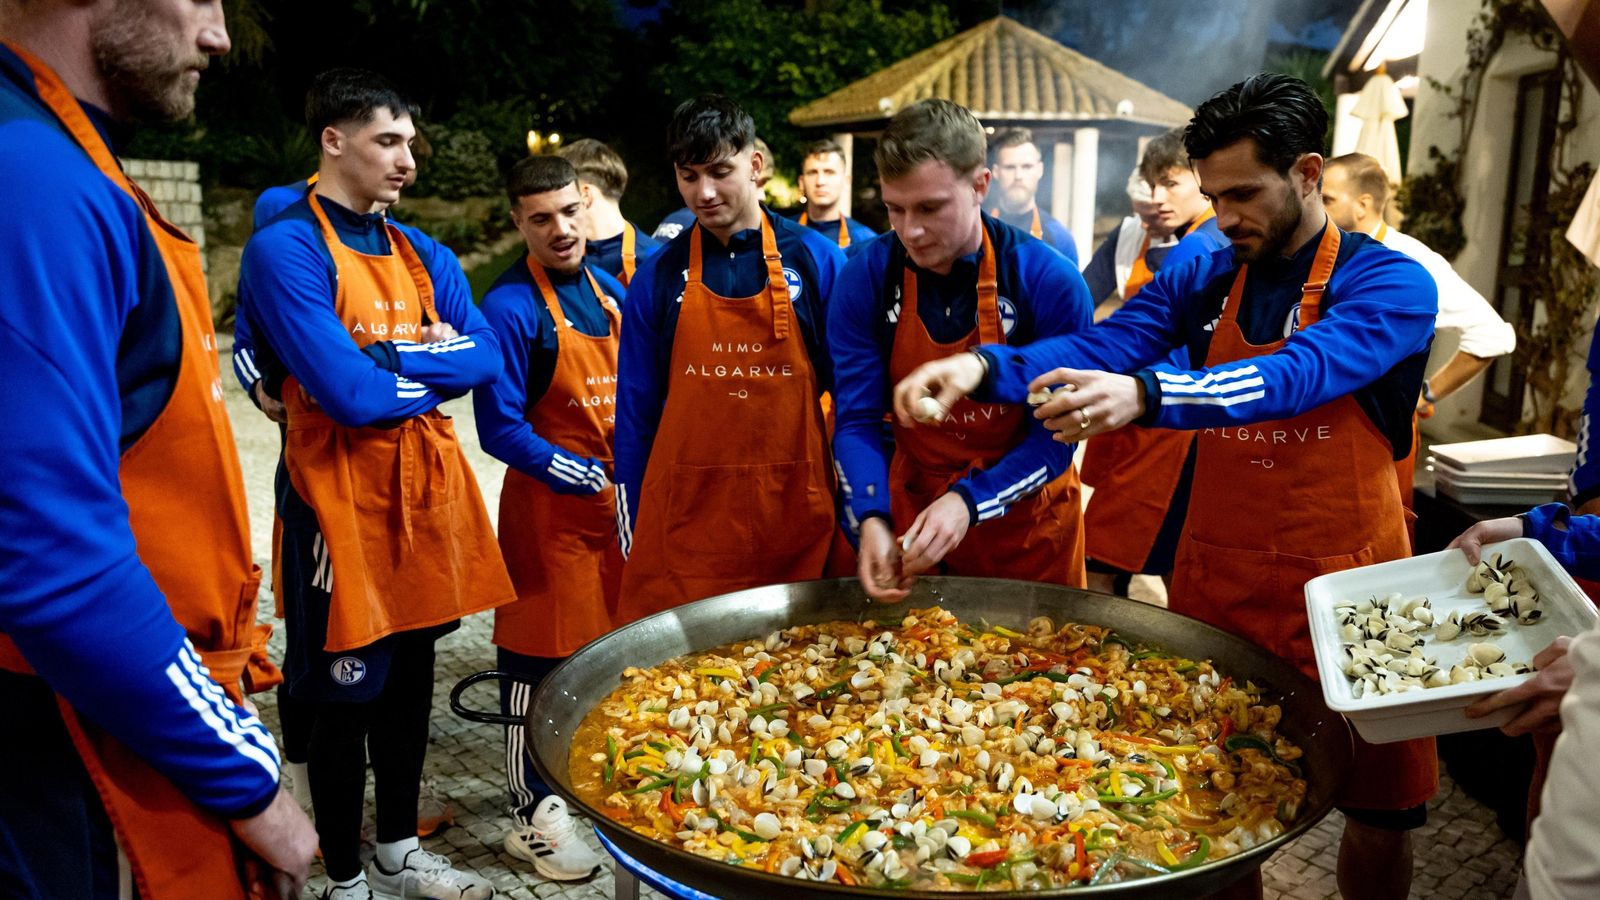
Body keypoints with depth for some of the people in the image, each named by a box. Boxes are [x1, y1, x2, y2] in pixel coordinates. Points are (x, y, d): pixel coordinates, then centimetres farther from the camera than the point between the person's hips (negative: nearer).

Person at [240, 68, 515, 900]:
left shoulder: (423, 254, 10)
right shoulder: (286, 249, -13)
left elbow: (488, 357, 0)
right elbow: (353, 396, -22)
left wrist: (393, 354, -14)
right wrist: (438, 365, -6)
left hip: (428, 490, 7)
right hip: (344, 499, -7)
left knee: (411, 681, 17)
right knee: (347, 695, 6)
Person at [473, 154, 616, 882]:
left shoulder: (608, 289, 6)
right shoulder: (511, 306, -15)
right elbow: (501, 428, -17)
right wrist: (593, 478, -18)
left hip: (618, 501, 7)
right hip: (549, 505, -6)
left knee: (605, 645, 17)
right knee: (540, 661, 4)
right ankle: (532, 814, 19)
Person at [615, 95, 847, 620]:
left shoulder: (814, 259, 0)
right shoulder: (659, 276, 2)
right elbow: (635, 410, 6)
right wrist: (631, 529, 5)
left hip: (795, 512, 0)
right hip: (686, 517, 0)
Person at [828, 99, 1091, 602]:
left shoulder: (1051, 283, -20)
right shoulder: (865, 280, -14)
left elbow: (1056, 436, -16)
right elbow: (857, 422, -12)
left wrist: (969, 502, -30)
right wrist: (872, 519, -28)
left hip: (1029, 526, -1)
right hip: (912, 514, 2)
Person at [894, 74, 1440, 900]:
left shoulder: (1390, 285, -11)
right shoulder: (1203, 277, 3)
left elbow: (1298, 373, -30)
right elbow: (1102, 345, -12)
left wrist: (1146, 395, -46)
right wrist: (986, 367, -31)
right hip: (1216, 582, 3)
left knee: (1379, 818, 12)